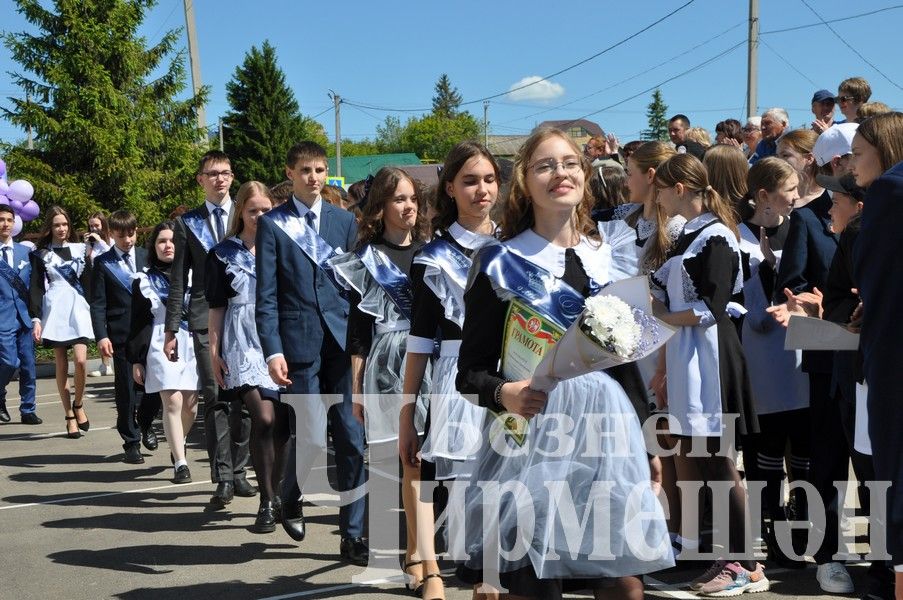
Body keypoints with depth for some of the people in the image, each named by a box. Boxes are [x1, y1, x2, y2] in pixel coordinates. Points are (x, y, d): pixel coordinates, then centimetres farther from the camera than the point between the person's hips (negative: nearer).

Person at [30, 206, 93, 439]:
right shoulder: (41, 255, 8)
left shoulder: (80, 249, 12)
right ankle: (70, 416, 8)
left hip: (78, 308, 1)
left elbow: (91, 282, 15)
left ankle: (78, 404, 9)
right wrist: (36, 319, -4)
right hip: (55, 311, 0)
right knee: (62, 366, 0)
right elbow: (36, 288, 3)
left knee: (80, 360, -15)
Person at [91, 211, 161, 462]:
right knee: (126, 389, 1)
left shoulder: (147, 257, 9)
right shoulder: (103, 263, 3)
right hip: (121, 334, -2)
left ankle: (145, 423, 27)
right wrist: (101, 336, -11)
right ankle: (131, 441, 13)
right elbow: (97, 304, -1)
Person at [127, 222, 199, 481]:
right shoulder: (144, 280, 8)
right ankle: (180, 463, -11)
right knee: (173, 403, -14)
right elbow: (138, 322, 9)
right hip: (161, 346, -1)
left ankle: (177, 446, 33)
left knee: (191, 407, 3)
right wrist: (136, 360, 6)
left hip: (193, 344, 2)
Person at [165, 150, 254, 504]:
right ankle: (222, 478, -2)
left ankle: (238, 471, 14)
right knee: (216, 398, -5)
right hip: (207, 319, 0)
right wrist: (171, 330, 5)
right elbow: (178, 280, 10)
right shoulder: (188, 223, 10)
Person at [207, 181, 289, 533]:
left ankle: (275, 494, 19)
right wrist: (214, 350, 2)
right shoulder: (224, 254, 6)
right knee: (264, 419, -16)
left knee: (282, 424, 2)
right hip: (245, 345, -3)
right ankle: (267, 503, -9)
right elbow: (216, 306, 7)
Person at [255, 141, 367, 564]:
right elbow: (266, 295, -2)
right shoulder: (272, 224, 2)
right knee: (312, 437, -4)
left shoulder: (344, 221, 12)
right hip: (300, 342, -3)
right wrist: (272, 350, -10)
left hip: (343, 339, 3)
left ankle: (352, 534, 10)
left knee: (352, 439, 1)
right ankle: (290, 502, 28)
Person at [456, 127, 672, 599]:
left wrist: (644, 442, 11)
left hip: (607, 431, 4)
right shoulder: (501, 263, -4)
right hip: (532, 439, -4)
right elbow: (470, 371, -6)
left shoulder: (609, 257, 10)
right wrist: (504, 393, -25)